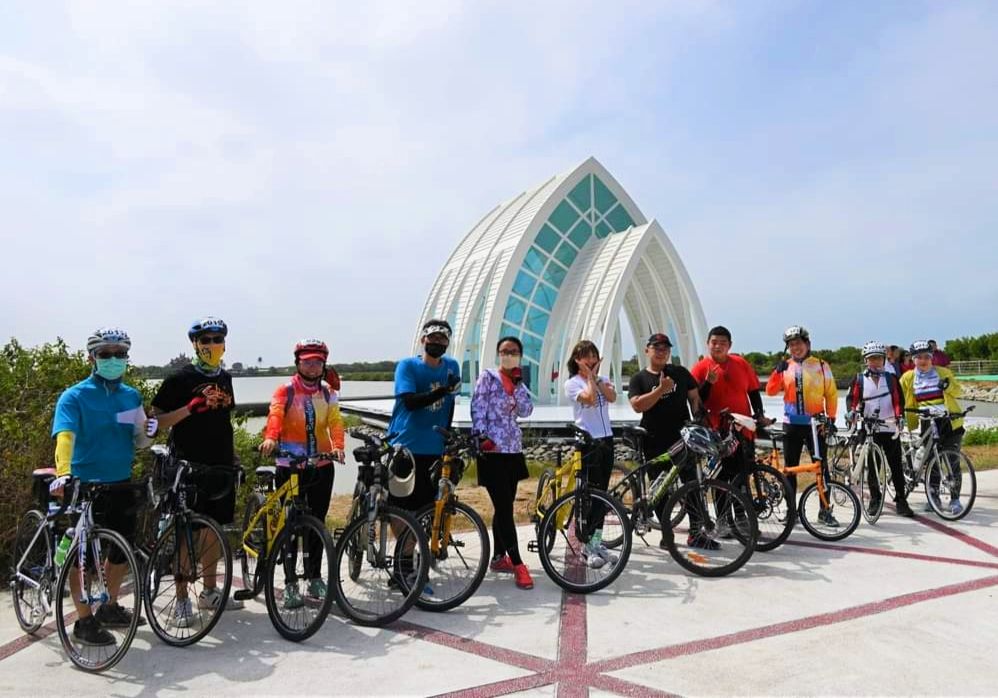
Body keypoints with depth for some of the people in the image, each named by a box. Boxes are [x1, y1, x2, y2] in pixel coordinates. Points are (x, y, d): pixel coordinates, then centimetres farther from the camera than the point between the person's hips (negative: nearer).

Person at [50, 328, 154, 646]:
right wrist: (63, 474, -40)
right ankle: (85, 621, 19)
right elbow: (65, 436, -24)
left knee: (123, 550, 15)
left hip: (122, 485, 6)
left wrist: (146, 432, -12)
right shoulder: (75, 396, -10)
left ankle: (110, 608, 34)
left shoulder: (131, 396, 6)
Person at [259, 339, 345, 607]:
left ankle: (315, 579, 23)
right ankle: (291, 584, 12)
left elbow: (335, 421, -5)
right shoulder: (285, 391, -2)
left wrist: (337, 446, -25)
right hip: (290, 465, -3)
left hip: (322, 465, 3)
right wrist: (270, 438, -40)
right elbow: (275, 416, -20)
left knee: (317, 522, 10)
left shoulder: (328, 393, 8)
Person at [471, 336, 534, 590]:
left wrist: (518, 383, -5)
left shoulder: (517, 383, 15)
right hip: (492, 451, -7)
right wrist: (481, 437, -20)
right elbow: (478, 409, -11)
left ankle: (498, 557, 24)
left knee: (504, 507, 13)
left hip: (513, 450, 7)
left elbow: (526, 411, 1)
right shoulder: (488, 377, -4)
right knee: (504, 508, -8)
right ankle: (518, 564, -4)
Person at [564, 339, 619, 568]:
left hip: (606, 439, 6)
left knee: (601, 493, 9)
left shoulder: (603, 379, 14)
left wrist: (595, 376, -4)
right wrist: (589, 377, -7)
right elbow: (589, 398, -21)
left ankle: (597, 541, 18)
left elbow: (612, 397, -7)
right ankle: (588, 546, 4)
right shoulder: (572, 383, -3)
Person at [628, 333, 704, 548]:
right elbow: (637, 405, -11)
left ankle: (696, 533, 10)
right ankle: (666, 534, 17)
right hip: (655, 442, -1)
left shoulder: (681, 373, 9)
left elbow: (694, 398, 11)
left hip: (682, 438, 1)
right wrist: (661, 389, -18)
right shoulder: (639, 379, 3)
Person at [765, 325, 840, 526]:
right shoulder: (785, 366, 5)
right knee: (790, 468, 6)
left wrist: (831, 418, -1)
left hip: (815, 424, -1)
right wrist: (778, 371, -17)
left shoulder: (821, 366, 2)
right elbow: (771, 391, -4)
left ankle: (825, 511, 11)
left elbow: (831, 394, 5)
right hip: (792, 424, 2)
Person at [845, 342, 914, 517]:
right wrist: (853, 411, -18)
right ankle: (875, 500, 14)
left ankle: (901, 501, 5)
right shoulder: (859, 380, 5)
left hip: (890, 428, 0)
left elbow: (898, 399, 2)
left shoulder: (892, 378, 7)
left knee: (896, 466, 0)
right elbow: (852, 398, 1)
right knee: (872, 467, 6)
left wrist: (899, 416, -13)